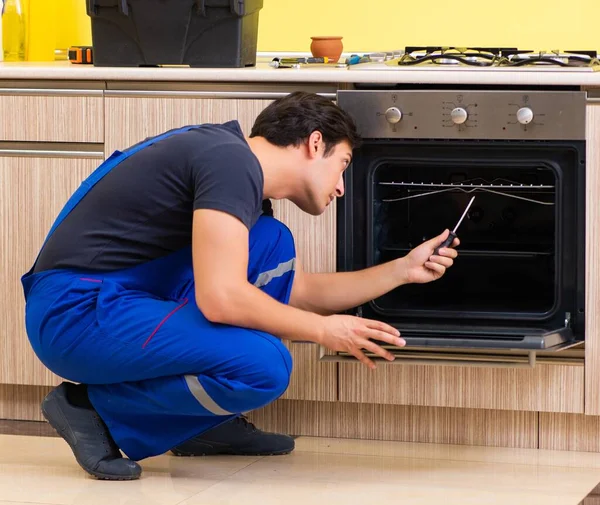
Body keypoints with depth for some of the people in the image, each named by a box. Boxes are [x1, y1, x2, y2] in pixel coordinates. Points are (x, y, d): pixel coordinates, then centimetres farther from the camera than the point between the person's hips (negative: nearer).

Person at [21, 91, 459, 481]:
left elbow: (299, 290, 28)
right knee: (264, 367, -23)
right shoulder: (233, 161, -14)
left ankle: (208, 422, 11)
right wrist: (323, 330, -11)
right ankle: (95, 409, -5)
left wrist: (403, 270, 25)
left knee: (272, 244, 10)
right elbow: (220, 298, -24)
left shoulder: (252, 192, 17)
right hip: (74, 313, -10)